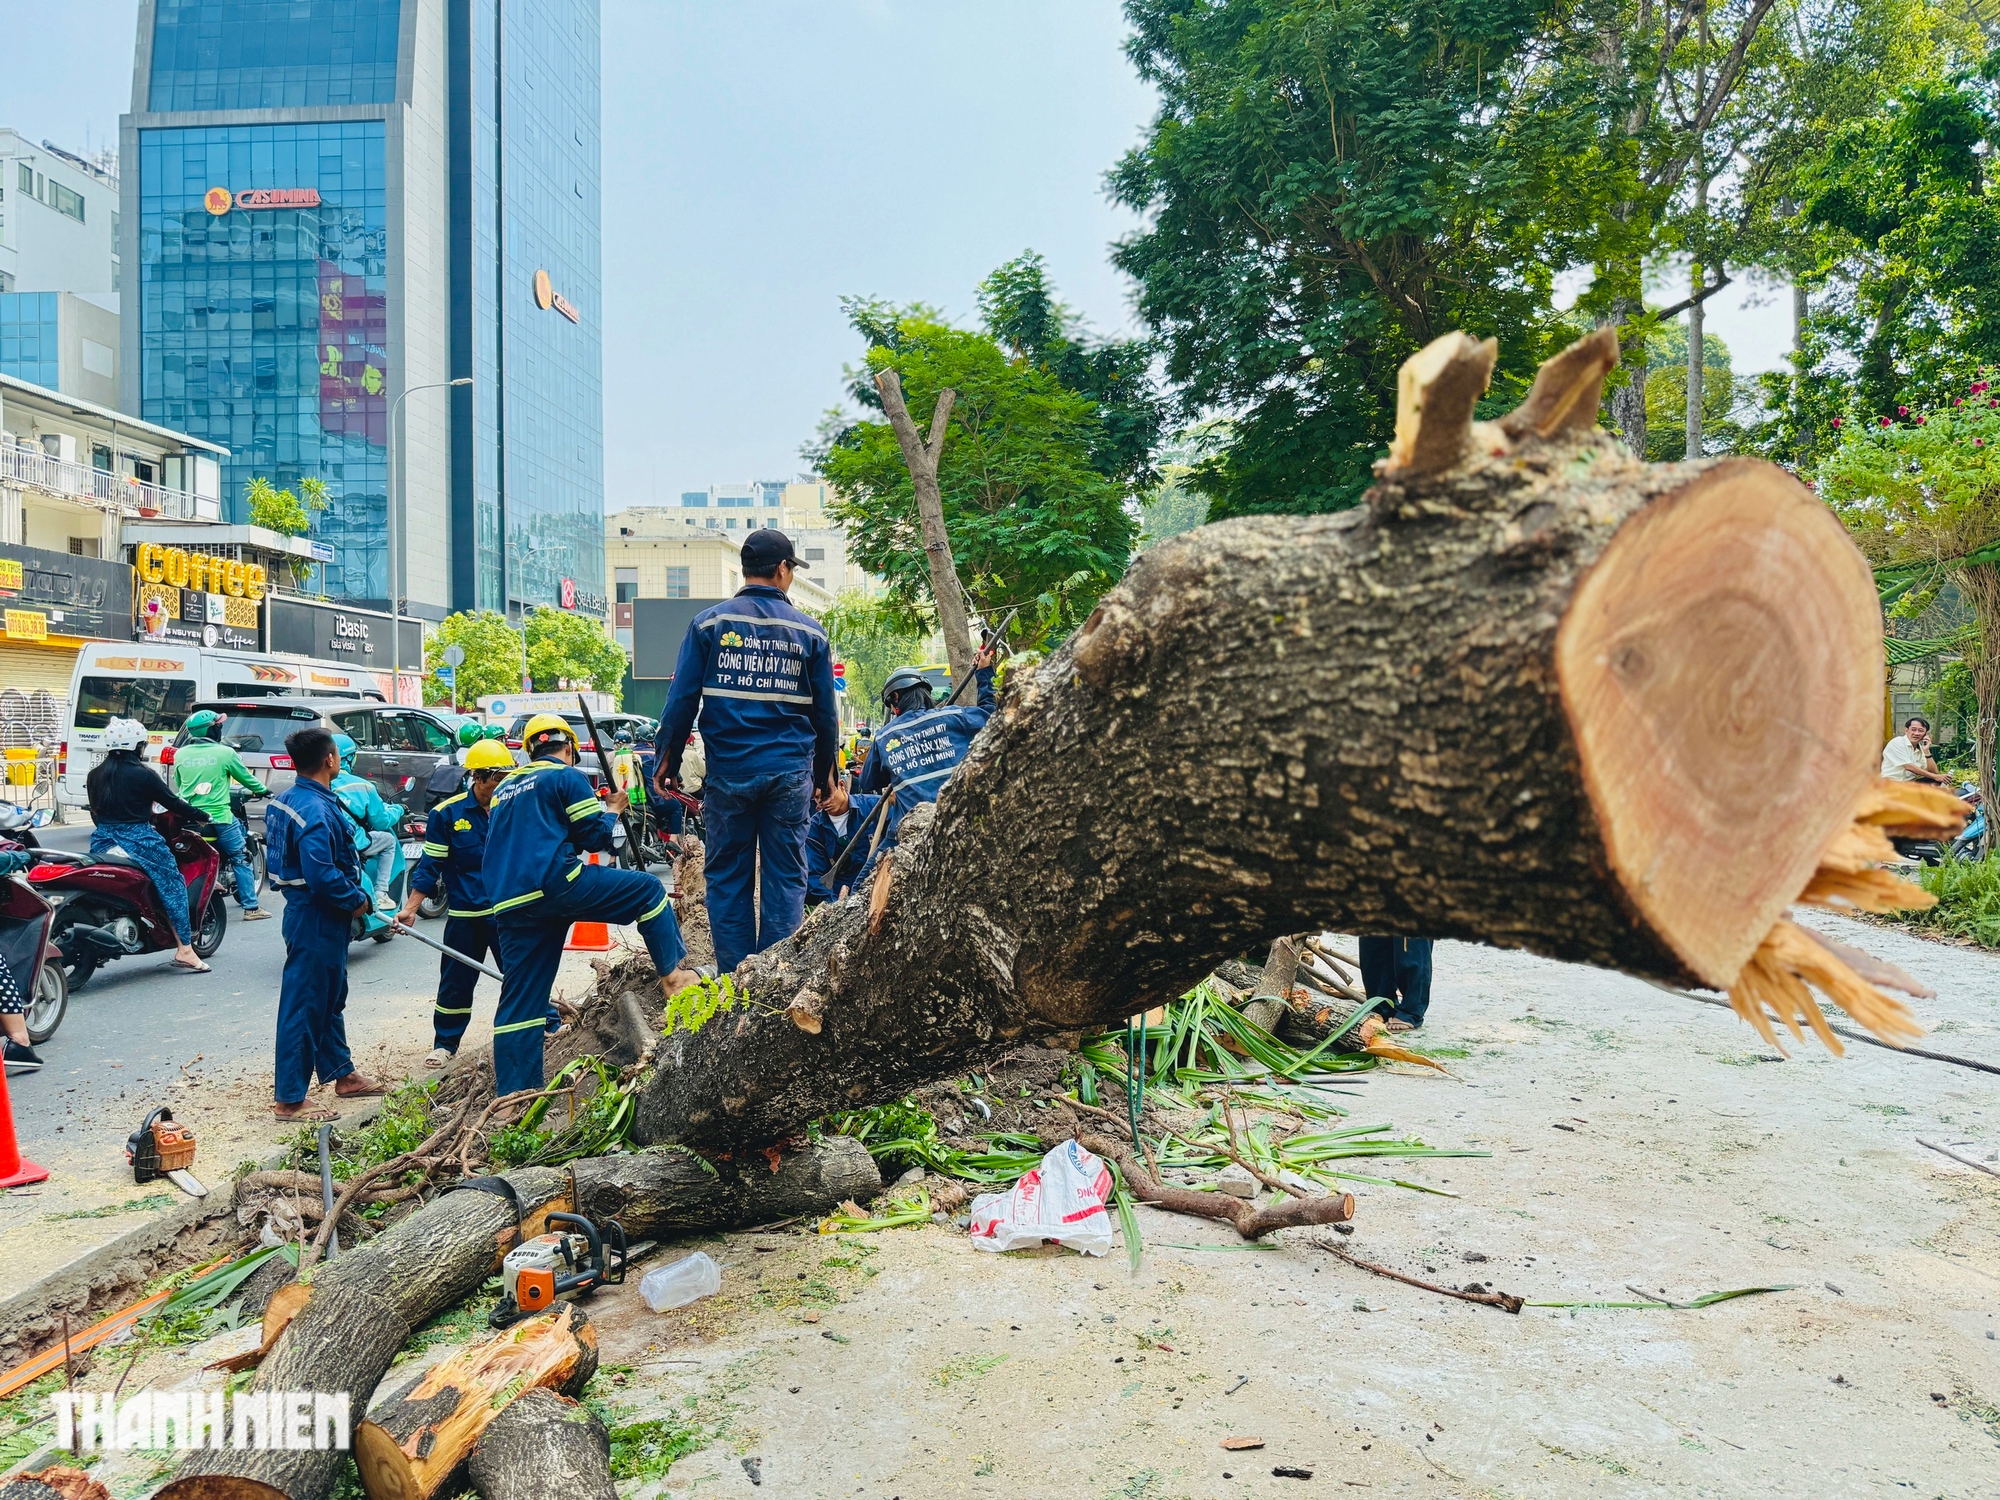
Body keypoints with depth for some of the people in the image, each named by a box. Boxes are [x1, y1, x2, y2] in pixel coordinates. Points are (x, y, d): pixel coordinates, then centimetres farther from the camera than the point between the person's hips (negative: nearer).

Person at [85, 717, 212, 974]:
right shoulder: (143, 774, -10)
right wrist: (201, 817, 7)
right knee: (172, 884, -1)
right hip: (138, 839, -6)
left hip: (102, 840, 7)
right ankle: (184, 949, -6)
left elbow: (95, 810, 17)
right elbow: (171, 802, -5)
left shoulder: (95, 775, 8)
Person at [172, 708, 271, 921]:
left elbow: (178, 784, 19)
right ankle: (250, 907, 1)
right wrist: (264, 790, 24)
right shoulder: (225, 753, -7)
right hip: (218, 818, -5)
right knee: (241, 860, 3)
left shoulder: (180, 754, 6)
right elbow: (246, 778, 5)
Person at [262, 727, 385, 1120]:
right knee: (304, 1006, -2)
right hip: (316, 921, -11)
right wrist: (356, 900, -15)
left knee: (331, 999, 21)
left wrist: (352, 896, 17)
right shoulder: (316, 810, -24)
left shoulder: (288, 799, 9)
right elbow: (322, 876, -30)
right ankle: (289, 1099, 6)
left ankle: (342, 1073, 35)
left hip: (316, 916, 11)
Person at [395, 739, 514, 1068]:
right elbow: (430, 866, -4)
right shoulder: (447, 814, -7)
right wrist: (410, 909, -9)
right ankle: (445, 1043, 24)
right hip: (465, 914, -1)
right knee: (456, 981, 9)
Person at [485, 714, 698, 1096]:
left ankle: (512, 1097, 9)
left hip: (509, 907, 7)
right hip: (556, 882, -7)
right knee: (649, 889, 8)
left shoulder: (504, 790, 26)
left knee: (519, 1002, 9)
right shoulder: (567, 777, 4)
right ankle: (672, 975, 7)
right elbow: (596, 837, -1)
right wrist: (613, 809, 17)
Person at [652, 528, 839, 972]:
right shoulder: (809, 631, 4)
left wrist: (668, 760, 9)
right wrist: (824, 774, 19)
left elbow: (682, 700, -1)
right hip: (790, 773, 0)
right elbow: (826, 712, 8)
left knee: (727, 878, 8)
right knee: (785, 878, 6)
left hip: (728, 773, 0)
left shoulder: (710, 623, 1)